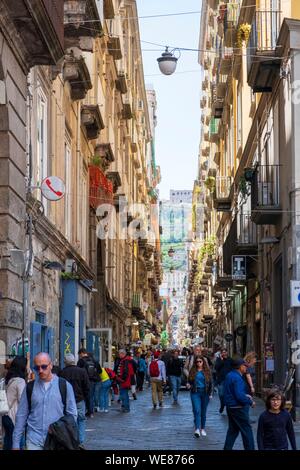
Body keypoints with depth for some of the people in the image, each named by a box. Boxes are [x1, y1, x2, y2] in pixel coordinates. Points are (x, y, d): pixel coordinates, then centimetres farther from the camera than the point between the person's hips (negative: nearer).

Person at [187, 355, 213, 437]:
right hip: (195, 393, -1)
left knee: (203, 412, 9)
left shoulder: (207, 371, 2)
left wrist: (210, 394, 0)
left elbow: (210, 382, 4)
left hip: (205, 393, 1)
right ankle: (197, 429, -21)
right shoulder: (193, 371, 4)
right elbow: (189, 381, 11)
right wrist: (188, 385, -11)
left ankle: (202, 428, 21)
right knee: (197, 410, -13)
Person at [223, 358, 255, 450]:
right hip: (238, 408, -10)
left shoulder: (229, 375, 10)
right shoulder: (237, 378, -20)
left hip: (230, 407, 10)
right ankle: (250, 448, 3)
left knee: (233, 429, 16)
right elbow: (239, 396, -27)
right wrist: (250, 402, -14)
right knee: (246, 430, -1)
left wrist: (245, 395, 16)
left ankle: (227, 448, 17)